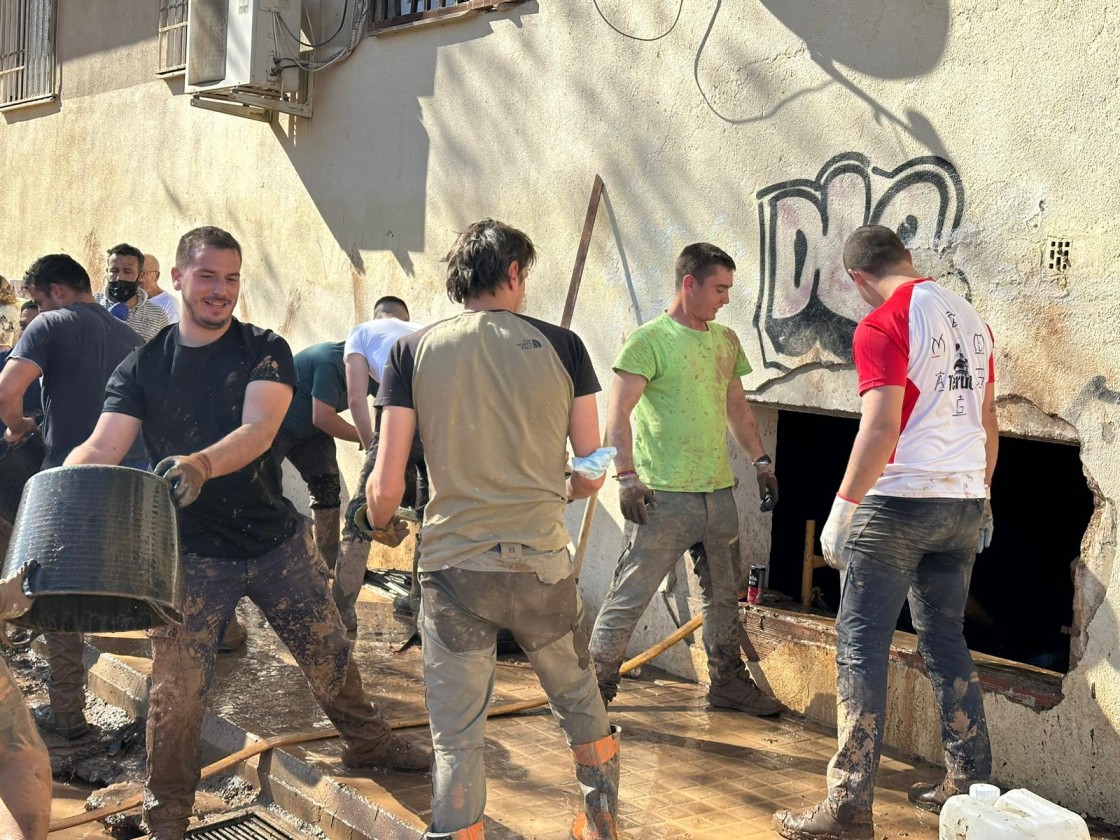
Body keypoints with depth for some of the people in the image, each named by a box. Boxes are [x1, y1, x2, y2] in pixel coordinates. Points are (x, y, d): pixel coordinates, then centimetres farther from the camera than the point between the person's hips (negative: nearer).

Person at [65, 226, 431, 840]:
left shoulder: (265, 352, -5)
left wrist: (201, 465, -42)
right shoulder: (142, 367, -1)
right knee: (177, 688, 0)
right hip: (190, 553, 0)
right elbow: (102, 448, -10)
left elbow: (258, 429, -22)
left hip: (276, 541, 0)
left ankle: (367, 742, 38)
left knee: (328, 656, 12)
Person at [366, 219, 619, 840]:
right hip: (542, 566, 1)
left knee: (456, 739, 9)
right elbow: (592, 473, 3)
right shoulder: (561, 345, -1)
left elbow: (385, 484, -5)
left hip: (453, 568, -1)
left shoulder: (414, 349, -1)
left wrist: (382, 524, 17)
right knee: (580, 703, 25)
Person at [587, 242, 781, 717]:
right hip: (663, 496, -7)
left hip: (719, 491, 7)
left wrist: (760, 460, 17)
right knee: (630, 595, -4)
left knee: (725, 596, 16)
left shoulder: (725, 340, 13)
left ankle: (727, 682, 32)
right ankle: (596, 686, 7)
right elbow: (618, 412, -13)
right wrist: (626, 475, -20)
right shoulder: (650, 339, -9)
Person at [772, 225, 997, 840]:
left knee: (861, 648, -1)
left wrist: (841, 510, -14)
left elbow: (881, 429, -20)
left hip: (900, 503, -7)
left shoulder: (882, 327, -11)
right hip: (963, 506, 7)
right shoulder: (970, 318, 12)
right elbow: (987, 422, 17)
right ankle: (969, 783, 25)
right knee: (946, 641, 18)